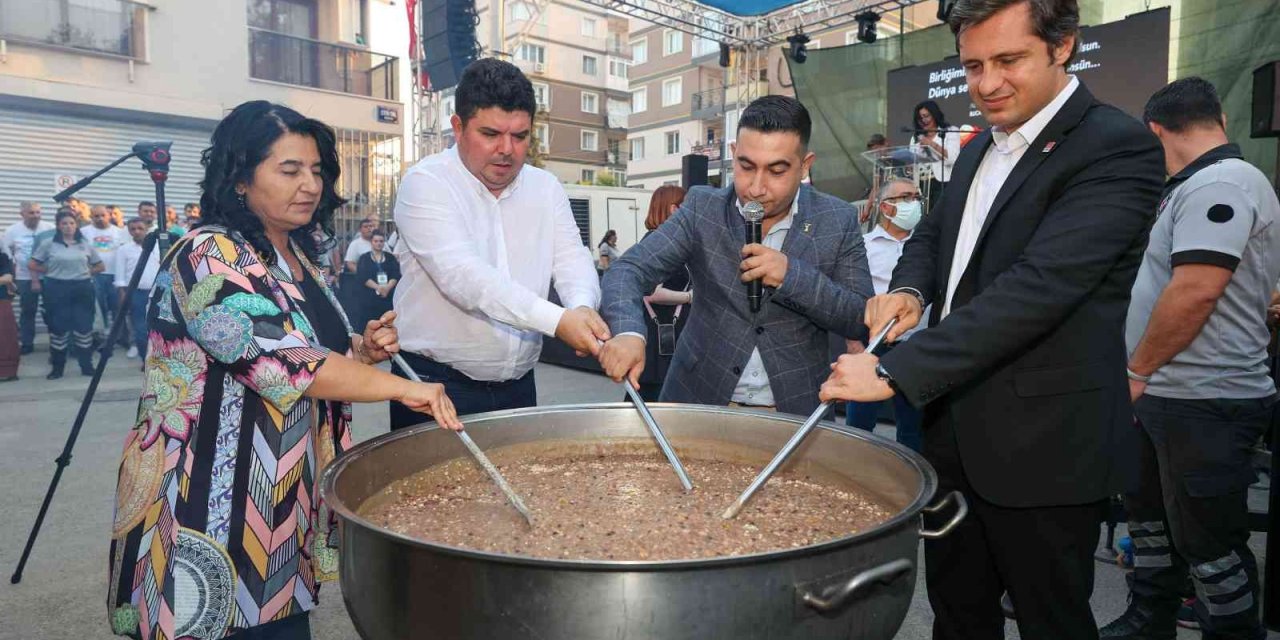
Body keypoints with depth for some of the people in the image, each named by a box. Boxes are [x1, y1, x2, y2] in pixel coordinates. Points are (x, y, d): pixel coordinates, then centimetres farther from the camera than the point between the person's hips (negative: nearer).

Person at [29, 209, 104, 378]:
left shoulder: (85, 244, 6)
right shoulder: (49, 244, 0)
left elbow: (99, 266, 14)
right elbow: (32, 265, 3)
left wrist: (85, 273, 3)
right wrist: (51, 272, 0)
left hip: (82, 289, 1)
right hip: (57, 289, -1)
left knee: (84, 326, 2)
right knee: (58, 327, 3)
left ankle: (87, 365, 10)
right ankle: (57, 367, 11)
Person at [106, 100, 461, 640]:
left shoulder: (297, 256, 9)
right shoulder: (209, 258, -17)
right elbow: (281, 358, -28)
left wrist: (362, 350, -2)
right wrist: (400, 388, -29)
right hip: (213, 502, -8)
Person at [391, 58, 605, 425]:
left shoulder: (546, 188, 7)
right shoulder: (425, 184, -11)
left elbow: (572, 258, -1)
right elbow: (462, 275, -24)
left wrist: (583, 306, -25)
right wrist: (557, 321, -33)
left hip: (518, 386, 5)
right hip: (436, 384, -4)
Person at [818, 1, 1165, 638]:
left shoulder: (1118, 148, -15)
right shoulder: (982, 148, 11)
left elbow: (1038, 285, -26)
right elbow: (933, 232, 21)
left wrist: (895, 371, -29)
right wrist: (908, 287, -4)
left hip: (1042, 447, -7)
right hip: (955, 434, 8)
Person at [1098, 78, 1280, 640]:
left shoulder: (1220, 185, -18)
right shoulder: (1199, 186, 15)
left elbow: (1194, 292, -27)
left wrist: (1137, 370, -15)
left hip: (1206, 402, -10)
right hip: (1164, 394, 10)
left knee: (1207, 542, 4)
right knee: (1149, 516, 20)